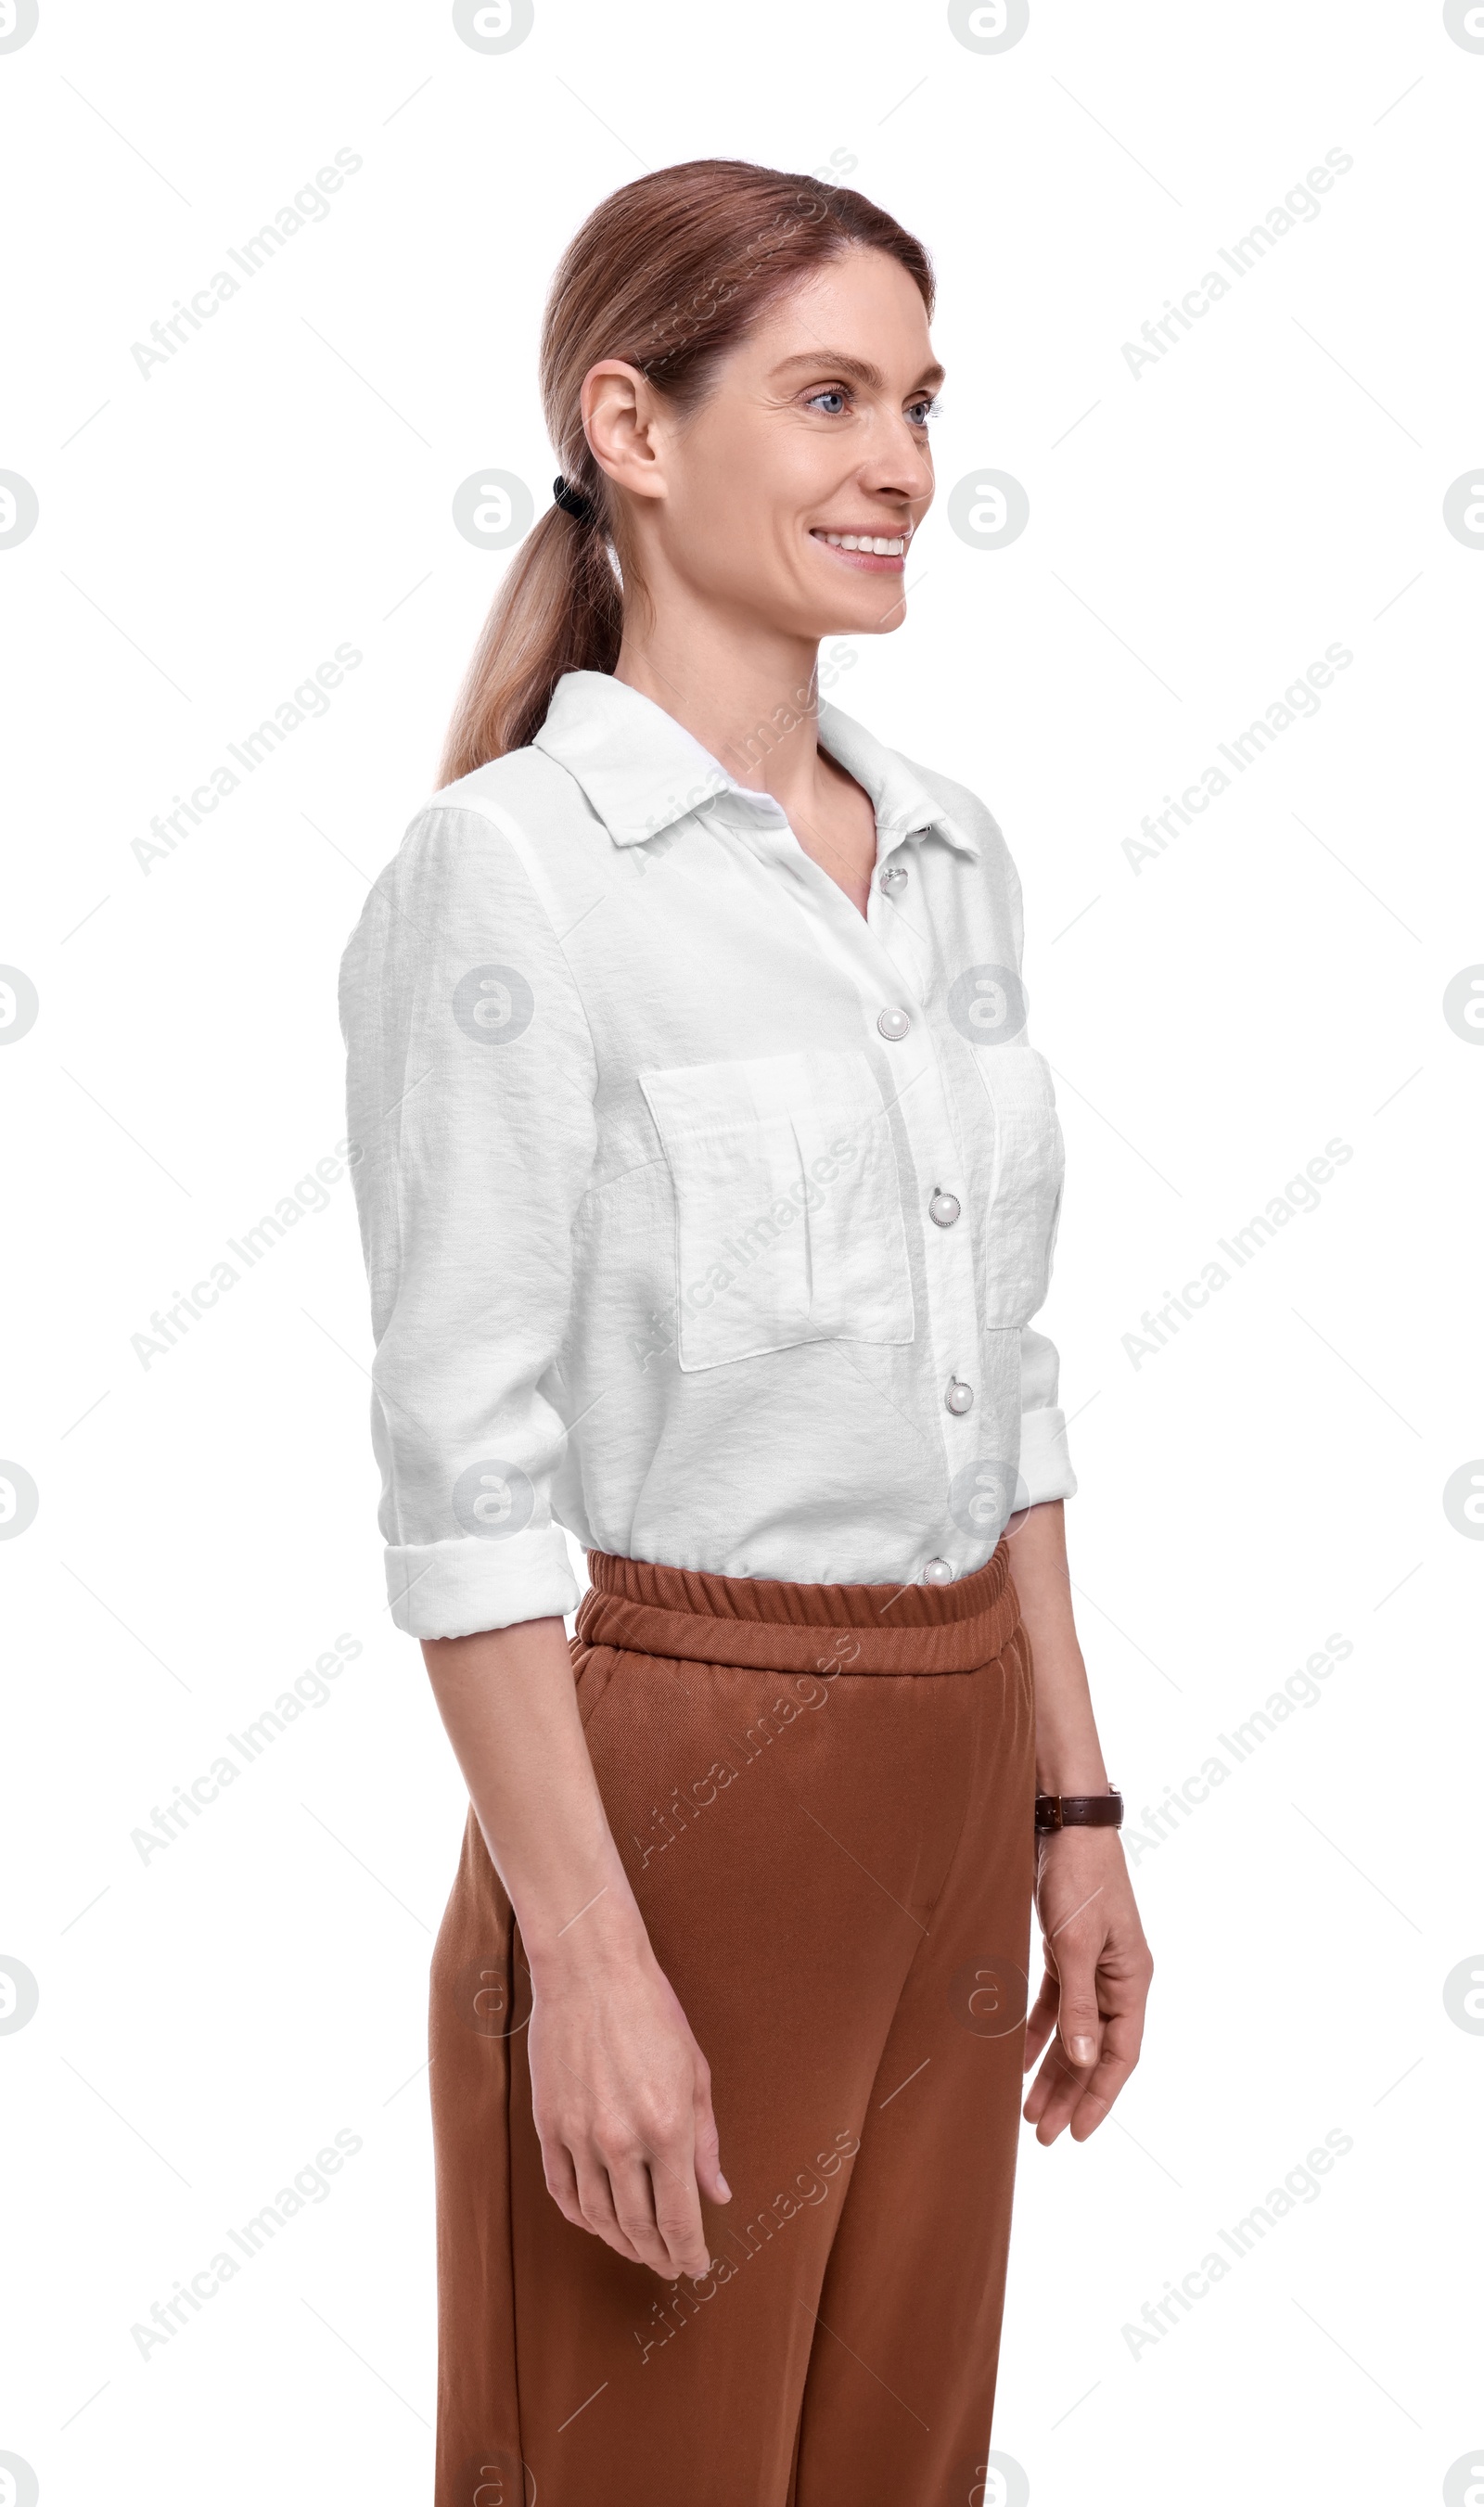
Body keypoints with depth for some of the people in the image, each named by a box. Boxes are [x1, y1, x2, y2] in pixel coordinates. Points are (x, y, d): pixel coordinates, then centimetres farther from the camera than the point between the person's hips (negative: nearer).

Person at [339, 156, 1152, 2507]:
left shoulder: (951, 854, 8)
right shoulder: (508, 873, -14)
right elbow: (464, 1463, -16)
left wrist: (1073, 1809, 11)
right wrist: (587, 1956, -17)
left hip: (951, 1792, 7)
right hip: (677, 1781, -7)